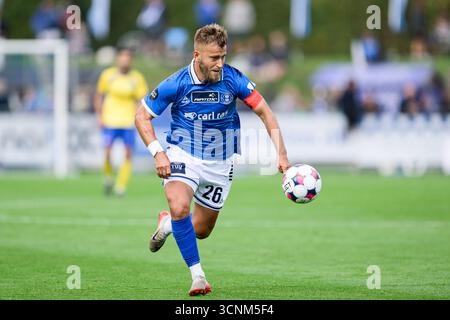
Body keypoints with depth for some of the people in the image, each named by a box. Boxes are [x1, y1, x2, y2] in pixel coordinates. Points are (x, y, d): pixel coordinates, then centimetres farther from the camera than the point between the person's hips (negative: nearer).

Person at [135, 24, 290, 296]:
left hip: (220, 162, 2)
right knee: (179, 207, -31)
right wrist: (158, 153, -17)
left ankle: (167, 224, 46)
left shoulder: (233, 79, -14)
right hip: (183, 155, -2)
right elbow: (142, 116, -5)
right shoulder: (176, 84, -17)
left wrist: (282, 154, -17)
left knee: (201, 230, 10)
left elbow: (265, 112, -7)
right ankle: (198, 276, -19)